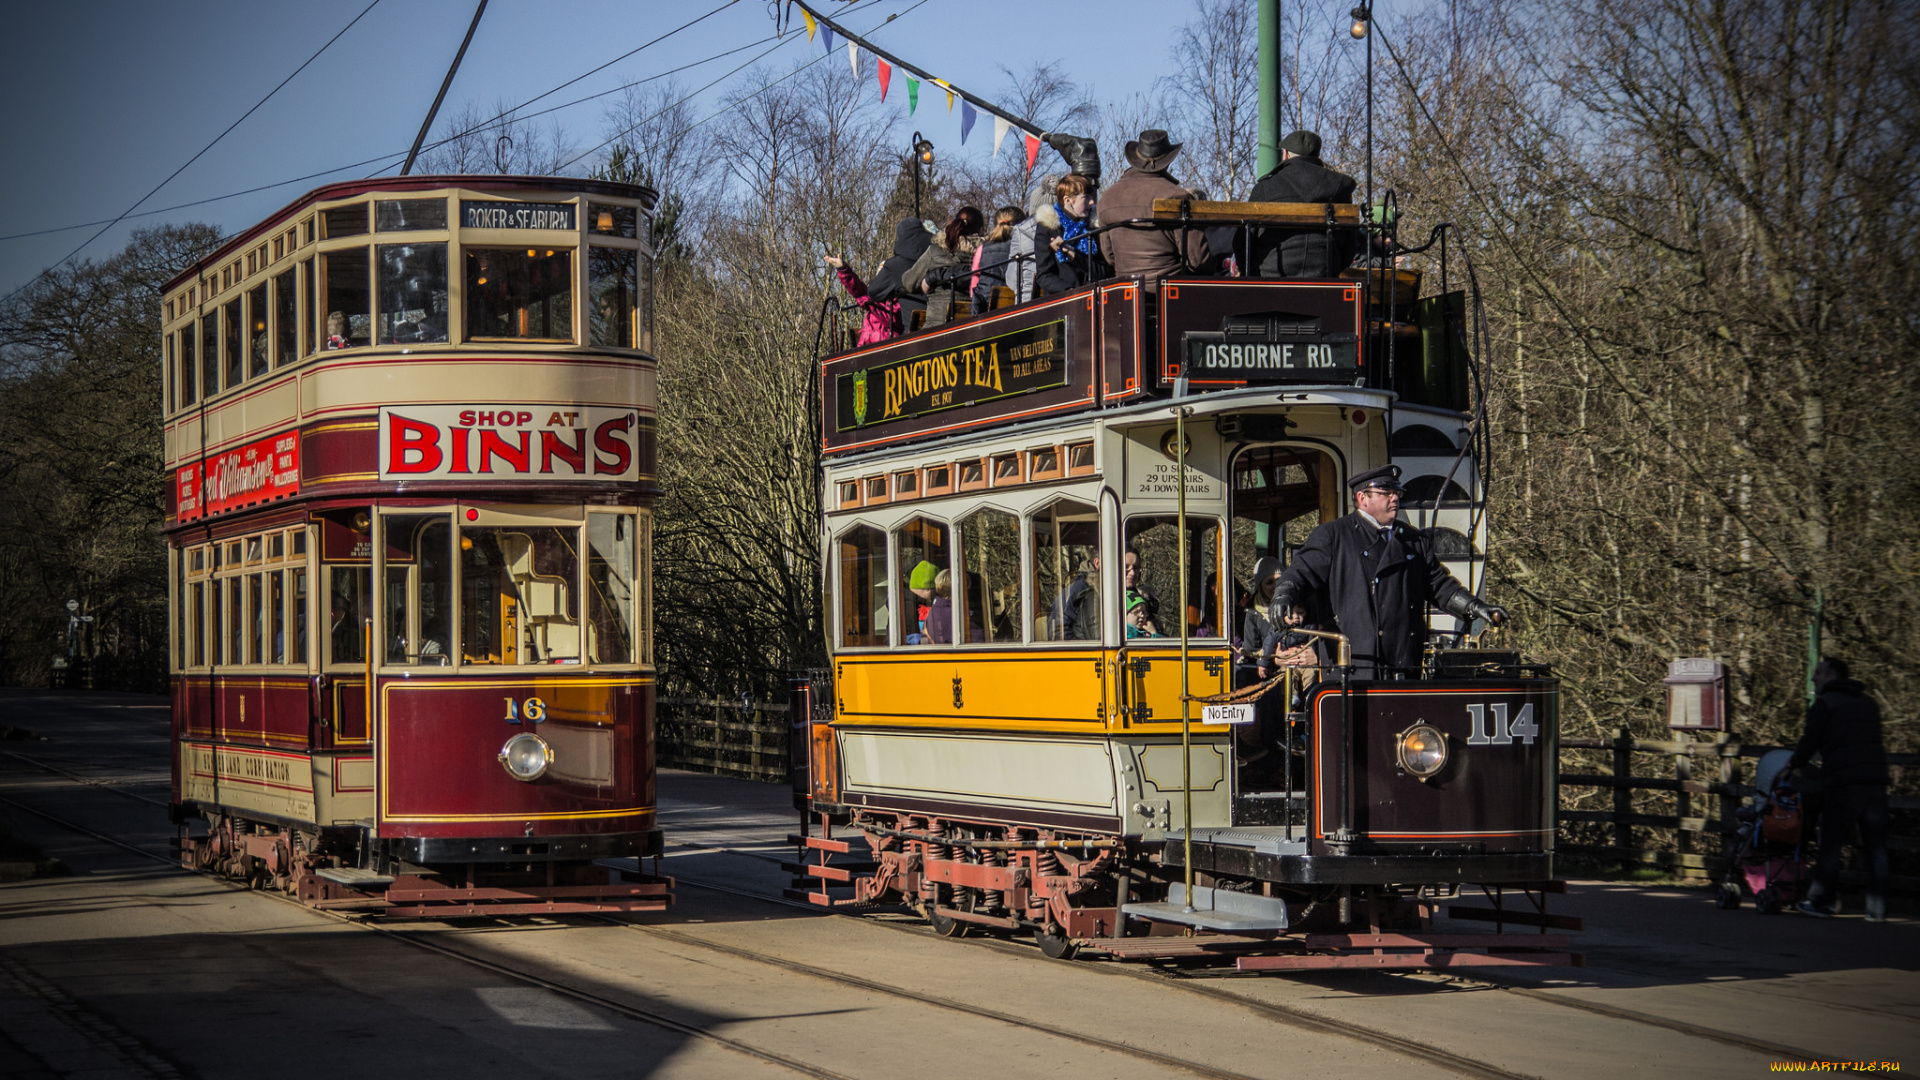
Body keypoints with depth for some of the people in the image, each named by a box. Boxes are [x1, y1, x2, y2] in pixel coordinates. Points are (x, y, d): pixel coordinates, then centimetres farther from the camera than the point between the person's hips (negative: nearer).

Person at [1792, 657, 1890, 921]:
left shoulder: (1823, 704, 1)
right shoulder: (1868, 703, 21)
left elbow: (1810, 743, -3)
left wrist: (1792, 765, 12)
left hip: (1842, 783, -5)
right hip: (1875, 780, 5)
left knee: (1830, 843, 3)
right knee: (1876, 845, 6)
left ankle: (1820, 901, 6)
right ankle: (1877, 908, 4)